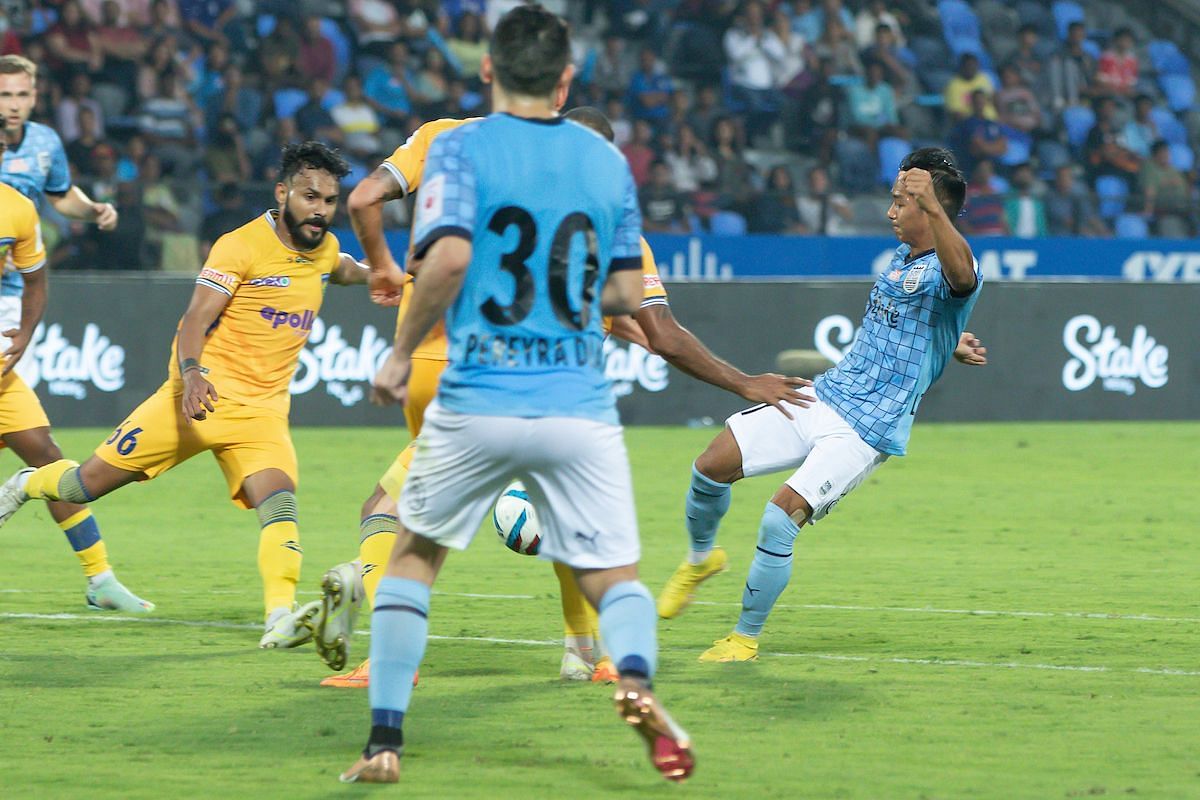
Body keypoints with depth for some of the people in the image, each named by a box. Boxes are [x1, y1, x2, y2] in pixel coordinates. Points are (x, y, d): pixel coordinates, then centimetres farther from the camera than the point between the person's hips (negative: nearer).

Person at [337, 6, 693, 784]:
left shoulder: (462, 147, -2)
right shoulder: (608, 161, 9)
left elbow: (449, 257, -17)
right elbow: (627, 295, 12)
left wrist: (401, 352, -5)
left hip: (477, 402, -1)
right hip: (581, 403, 2)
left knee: (414, 555, 19)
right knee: (616, 575, 8)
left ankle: (386, 742, 13)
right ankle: (635, 676, -27)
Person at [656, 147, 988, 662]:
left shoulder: (945, 272, -14)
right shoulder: (900, 260, 14)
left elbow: (962, 276, -43)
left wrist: (931, 205, -58)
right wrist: (947, 349, 11)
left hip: (868, 431, -8)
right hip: (822, 400, 8)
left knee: (780, 518, -20)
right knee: (712, 465, -1)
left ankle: (747, 637, -1)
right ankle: (701, 558, 28)